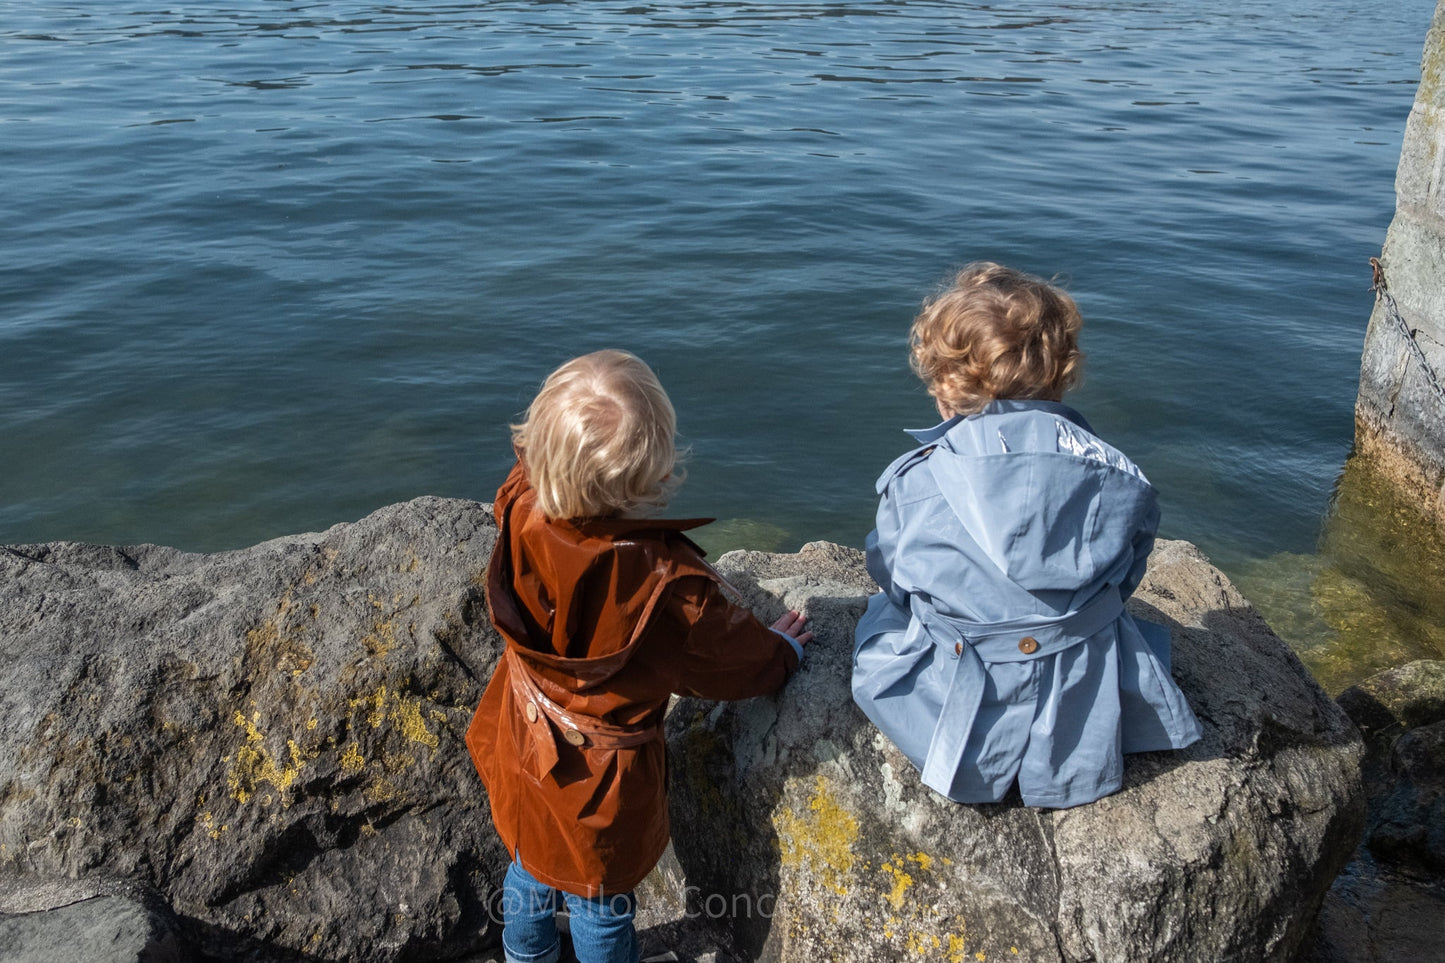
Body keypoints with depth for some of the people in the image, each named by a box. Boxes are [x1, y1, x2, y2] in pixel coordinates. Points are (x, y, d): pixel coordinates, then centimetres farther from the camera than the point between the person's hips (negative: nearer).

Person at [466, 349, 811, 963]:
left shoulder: (521, 510, -27)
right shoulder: (666, 583, -39)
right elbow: (735, 664, -14)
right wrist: (782, 650, 4)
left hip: (522, 751, 6)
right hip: (598, 787, -6)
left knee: (530, 873, 33)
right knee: (600, 906, 23)